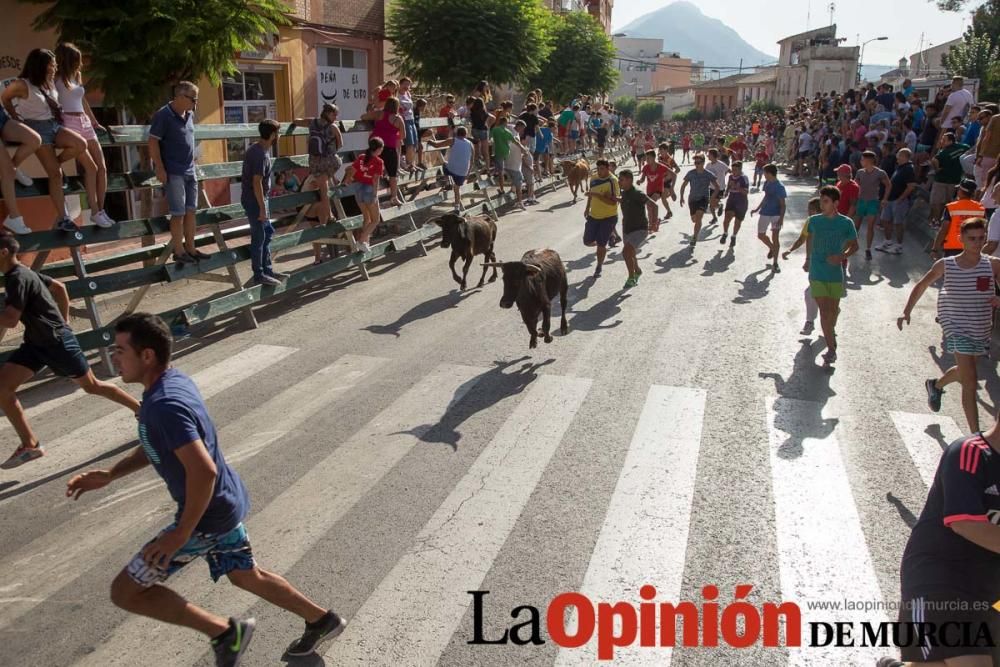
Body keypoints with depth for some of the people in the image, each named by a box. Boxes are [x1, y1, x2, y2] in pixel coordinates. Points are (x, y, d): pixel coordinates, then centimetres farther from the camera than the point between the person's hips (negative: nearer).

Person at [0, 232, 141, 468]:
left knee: (92, 385, 5)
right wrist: (64, 321, 24)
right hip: (36, 342, 9)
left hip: (56, 341, -9)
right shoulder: (23, 273, 8)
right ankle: (30, 445, 3)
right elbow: (59, 287, 21)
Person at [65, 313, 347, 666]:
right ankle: (323, 620, 39)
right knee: (247, 576, 27)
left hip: (207, 516, -10)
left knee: (126, 591, 2)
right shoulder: (174, 381, 3)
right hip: (226, 504, 10)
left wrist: (181, 533, -25)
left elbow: (204, 470, -35)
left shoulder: (163, 405, -28)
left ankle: (225, 632, 7)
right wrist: (110, 474, 10)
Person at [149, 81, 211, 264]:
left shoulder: (189, 115, 10)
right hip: (173, 172, -7)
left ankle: (190, 248, 19)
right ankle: (178, 251, 5)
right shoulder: (163, 115, -12)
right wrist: (160, 169, -17)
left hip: (189, 171, 8)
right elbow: (153, 142, -13)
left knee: (190, 211, 11)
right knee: (178, 213, -3)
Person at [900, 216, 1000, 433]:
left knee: (964, 371, 24)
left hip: (981, 330, 3)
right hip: (956, 327, -3)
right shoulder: (946, 265, -5)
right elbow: (922, 285, 8)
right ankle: (976, 436, -5)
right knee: (970, 383, -10)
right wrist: (907, 311, 2)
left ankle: (936, 385, 57)